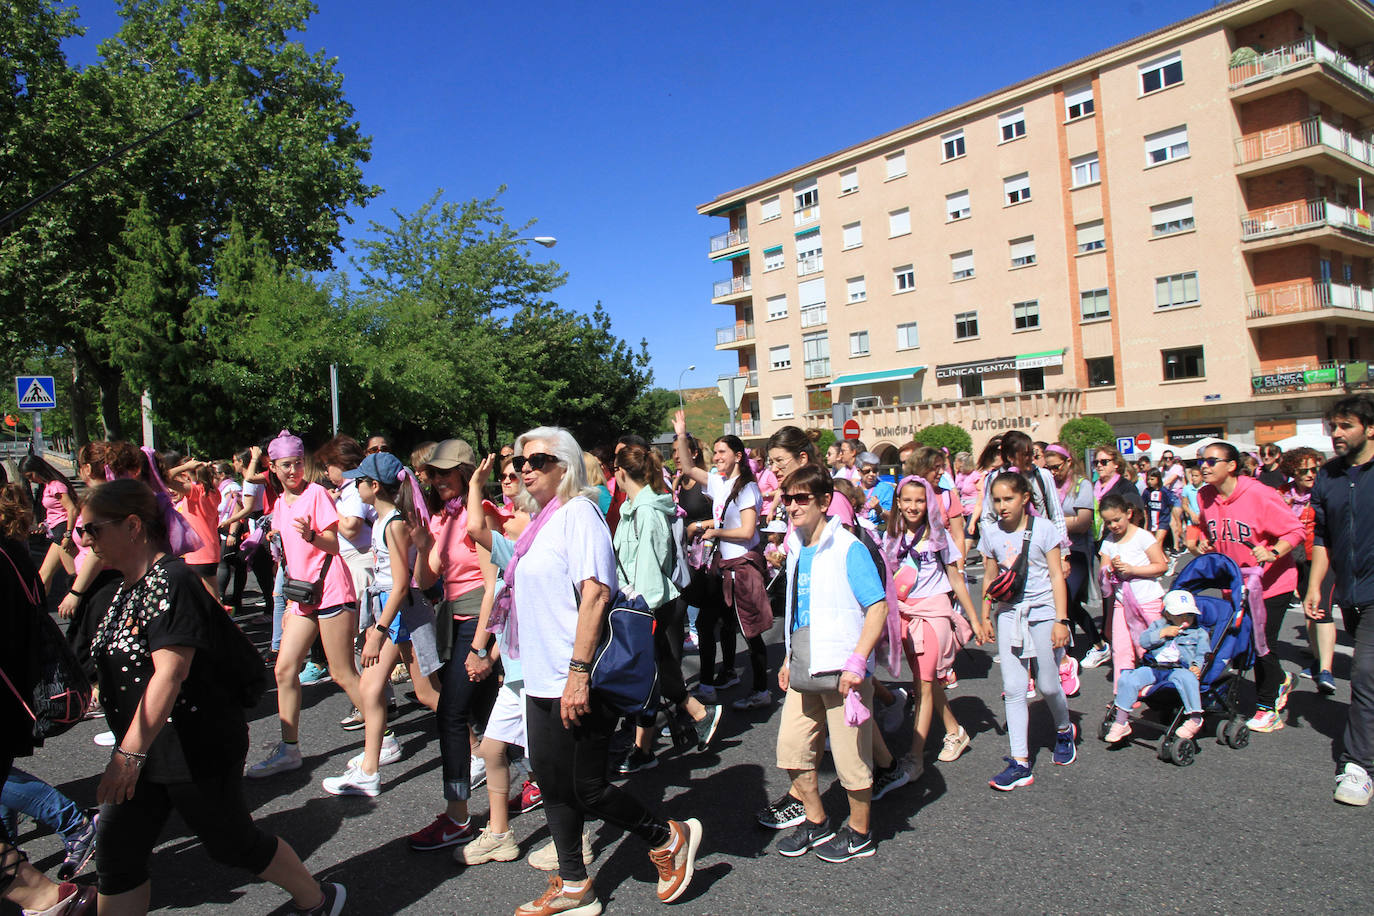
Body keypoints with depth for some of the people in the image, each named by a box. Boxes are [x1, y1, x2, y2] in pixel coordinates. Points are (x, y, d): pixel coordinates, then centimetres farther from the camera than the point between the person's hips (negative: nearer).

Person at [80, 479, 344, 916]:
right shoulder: (128, 588, 9)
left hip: (197, 750, -9)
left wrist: (129, 753, -33)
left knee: (234, 843, 6)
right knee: (115, 854, 8)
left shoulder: (170, 581, -21)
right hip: (144, 750, 9)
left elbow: (170, 672, -30)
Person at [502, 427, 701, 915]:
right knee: (554, 785, 15)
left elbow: (595, 594, -23)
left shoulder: (578, 512, -14)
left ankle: (670, 838, 22)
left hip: (577, 683, -9)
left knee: (584, 788, 1)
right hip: (543, 681, 9)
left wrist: (579, 671, -27)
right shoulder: (542, 519, 13)